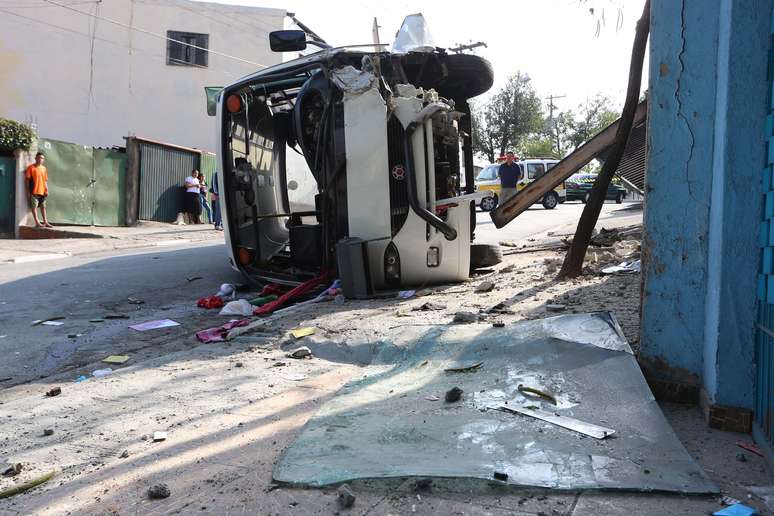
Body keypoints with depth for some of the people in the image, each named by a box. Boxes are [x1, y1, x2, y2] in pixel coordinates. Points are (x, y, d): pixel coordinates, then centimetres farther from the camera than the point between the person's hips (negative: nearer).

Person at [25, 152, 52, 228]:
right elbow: (28, 180, -4)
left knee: (43, 207, 10)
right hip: (34, 192, -5)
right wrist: (28, 191, -8)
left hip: (42, 192, 5)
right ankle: (37, 223, -4)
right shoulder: (31, 167, -4)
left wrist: (46, 190, 6)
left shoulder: (44, 168, 11)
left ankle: (45, 222, 15)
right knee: (34, 206, -3)